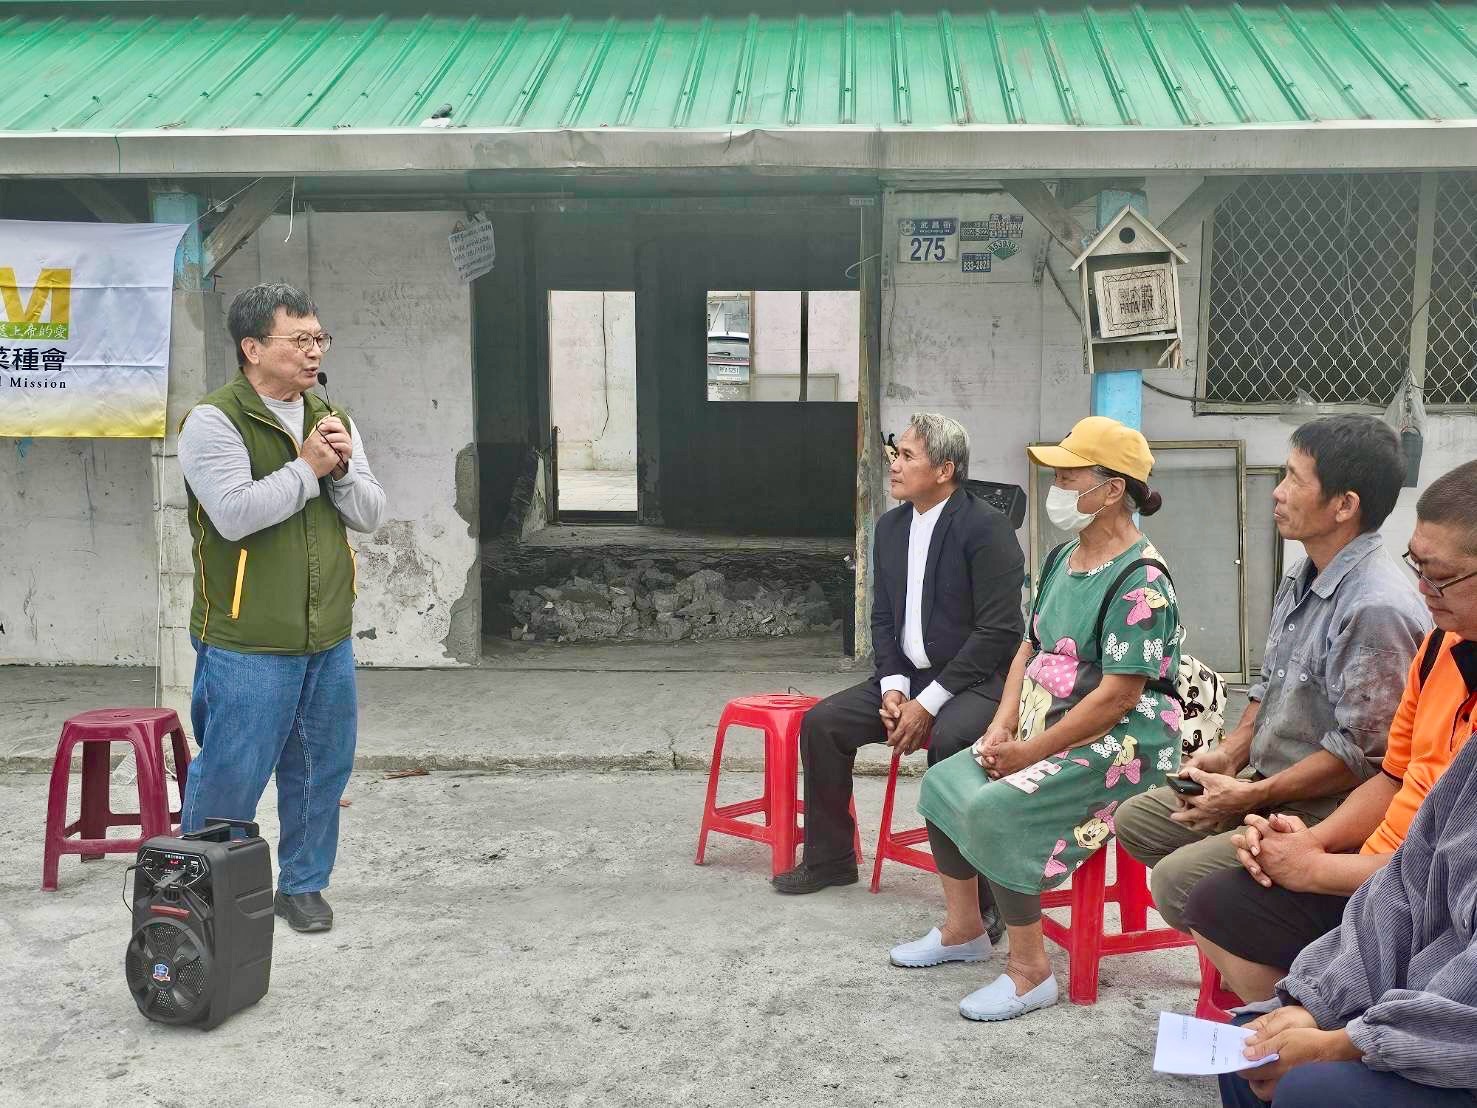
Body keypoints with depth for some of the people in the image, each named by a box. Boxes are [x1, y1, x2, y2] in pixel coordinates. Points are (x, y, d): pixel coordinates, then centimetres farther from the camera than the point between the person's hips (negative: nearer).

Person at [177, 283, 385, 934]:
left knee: (322, 773, 14)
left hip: (329, 640, 6)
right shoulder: (213, 421, -9)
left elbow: (372, 514, 7)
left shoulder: (333, 421, 11)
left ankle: (303, 885, 31)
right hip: (248, 644, -6)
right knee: (229, 780, 2)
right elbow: (235, 513, -23)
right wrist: (307, 469, -14)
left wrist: (342, 468, -11)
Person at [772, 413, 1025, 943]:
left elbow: (999, 631, -20)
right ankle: (830, 859, 12)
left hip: (976, 681, -8)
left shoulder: (986, 527, -16)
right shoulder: (890, 526, 8)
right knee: (821, 722, -4)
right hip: (907, 676, 8)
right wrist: (893, 688, -5)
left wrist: (928, 702, -20)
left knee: (948, 741, -36)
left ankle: (980, 897, -24)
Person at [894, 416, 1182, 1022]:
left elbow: (1116, 698, -23)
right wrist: (1002, 726, -3)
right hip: (1044, 730, 9)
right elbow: (1030, 649, 13)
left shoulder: (1140, 580, -19)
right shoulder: (1063, 560, 9)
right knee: (944, 781, 4)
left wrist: (1030, 753, -18)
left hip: (1120, 744, -9)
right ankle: (962, 930, 20)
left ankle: (1030, 971, -11)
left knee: (994, 808, -25)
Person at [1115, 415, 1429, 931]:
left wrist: (1247, 797, -19)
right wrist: (1230, 754, 3)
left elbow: (1363, 752, -25)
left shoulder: (1377, 608, -25)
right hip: (1268, 784, 10)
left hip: (1326, 815, -10)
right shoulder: (1303, 579, 8)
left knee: (1177, 880, -22)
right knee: (1137, 818, 13)